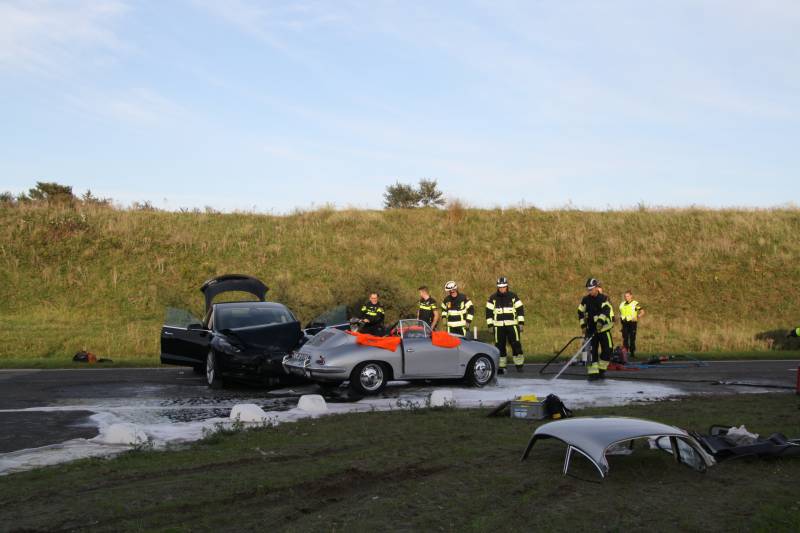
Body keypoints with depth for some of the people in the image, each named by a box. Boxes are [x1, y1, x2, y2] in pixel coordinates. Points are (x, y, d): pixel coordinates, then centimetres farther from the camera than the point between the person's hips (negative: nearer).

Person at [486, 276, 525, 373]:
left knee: (516, 345, -6)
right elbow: (488, 312, 6)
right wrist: (490, 325, 2)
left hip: (512, 325, -1)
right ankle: (501, 367, 9)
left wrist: (521, 323, 1)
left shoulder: (513, 296, 2)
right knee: (500, 346, 2)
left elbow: (520, 309, 6)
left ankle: (519, 364, 5)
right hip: (498, 326, 1)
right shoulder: (493, 298, 3)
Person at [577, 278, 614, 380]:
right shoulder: (585, 300, 6)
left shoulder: (604, 298, -6)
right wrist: (583, 325, 4)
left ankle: (601, 370, 14)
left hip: (603, 328, -2)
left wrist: (600, 321, -36)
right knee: (592, 350, -6)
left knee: (607, 350, -3)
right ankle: (593, 372, -6)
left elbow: (606, 310, -22)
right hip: (591, 329, 2)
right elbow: (580, 312, 13)